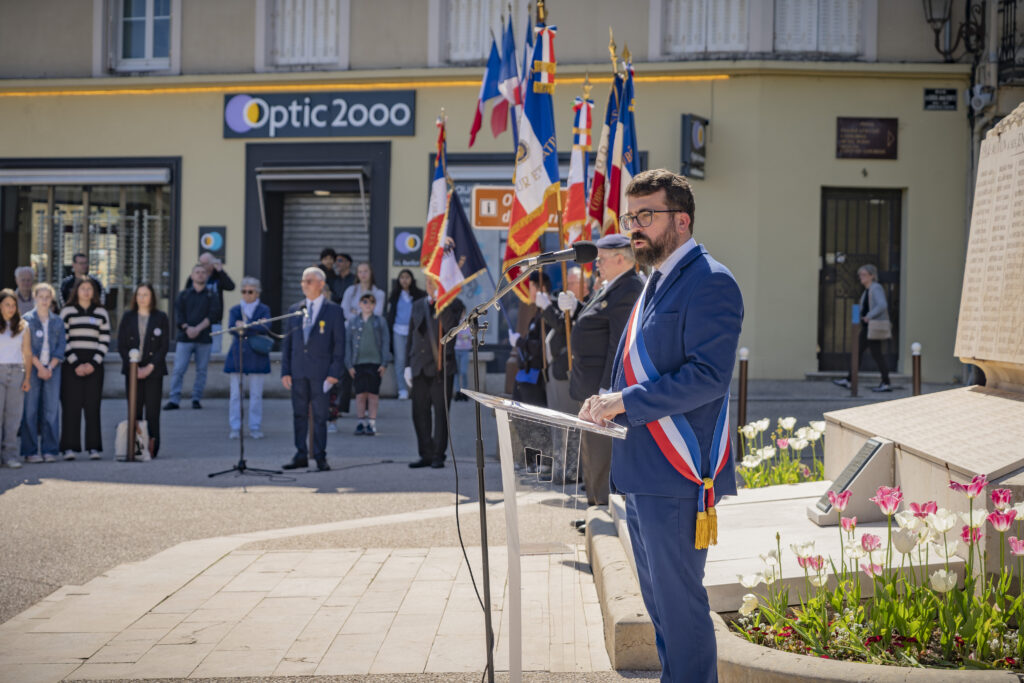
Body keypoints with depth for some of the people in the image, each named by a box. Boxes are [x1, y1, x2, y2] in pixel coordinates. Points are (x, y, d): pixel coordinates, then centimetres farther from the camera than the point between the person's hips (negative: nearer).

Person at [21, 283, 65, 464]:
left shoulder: (57, 321, 12)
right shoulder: (27, 319, 4)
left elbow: (60, 348, 7)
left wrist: (50, 368, -6)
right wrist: (40, 367, -10)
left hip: (52, 369, 3)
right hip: (32, 368, -2)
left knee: (52, 409, -1)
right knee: (30, 409, -5)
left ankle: (50, 450, 3)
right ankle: (30, 451, -1)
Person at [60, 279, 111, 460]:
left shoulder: (101, 313, 11)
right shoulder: (67, 312, 5)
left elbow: (105, 341, 7)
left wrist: (94, 363, -6)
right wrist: (75, 363, -9)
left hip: (94, 365, 1)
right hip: (71, 365, -1)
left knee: (93, 406, -1)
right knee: (71, 405, -4)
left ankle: (93, 447, 3)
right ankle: (69, 448, -1)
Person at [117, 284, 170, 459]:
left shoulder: (161, 318, 4)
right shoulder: (128, 317, 9)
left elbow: (164, 346, 0)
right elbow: (121, 345, 5)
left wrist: (150, 367, -10)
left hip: (153, 371, -1)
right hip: (132, 370, 1)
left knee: (152, 412, -4)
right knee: (134, 411, -1)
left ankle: (152, 448, -1)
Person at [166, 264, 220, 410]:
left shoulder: (212, 296, 9)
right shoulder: (183, 294, 11)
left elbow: (213, 315, -3)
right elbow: (178, 314, 3)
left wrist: (198, 328, -14)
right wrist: (187, 328, -14)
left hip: (204, 338, 0)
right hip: (184, 338, 0)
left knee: (201, 370, 2)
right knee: (178, 370, -6)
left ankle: (196, 399, 9)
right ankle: (174, 400, -5)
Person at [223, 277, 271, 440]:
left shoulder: (264, 309, 6)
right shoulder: (235, 310, 12)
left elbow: (265, 329, -11)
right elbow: (231, 328, -6)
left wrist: (245, 326, -15)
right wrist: (255, 328, -17)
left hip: (256, 357, -1)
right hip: (237, 355, 1)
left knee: (256, 394, 1)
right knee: (235, 394, 0)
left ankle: (255, 428, 8)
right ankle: (235, 428, 5)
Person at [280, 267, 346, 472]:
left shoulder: (333, 311, 1)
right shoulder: (294, 310, 11)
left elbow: (339, 343, -2)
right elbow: (287, 343, 12)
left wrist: (334, 372, -9)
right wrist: (285, 370, 4)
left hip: (321, 372, -4)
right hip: (298, 371, 4)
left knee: (320, 415, 0)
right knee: (299, 414, 6)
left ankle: (320, 457, 6)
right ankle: (301, 455, 13)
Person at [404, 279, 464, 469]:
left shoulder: (453, 304, -1)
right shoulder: (418, 305, 16)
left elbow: (451, 328, -19)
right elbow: (411, 337, 18)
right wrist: (408, 365, 12)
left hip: (441, 367, -5)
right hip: (419, 368, 5)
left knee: (440, 413, -1)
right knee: (420, 413, 6)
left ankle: (439, 455, 6)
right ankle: (426, 455, 13)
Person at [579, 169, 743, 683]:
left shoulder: (710, 282, -12)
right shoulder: (655, 284, 18)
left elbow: (708, 375, -21)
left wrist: (627, 402, -21)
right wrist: (610, 404, 8)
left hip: (677, 475, -10)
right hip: (641, 472, 10)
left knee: (679, 600, -5)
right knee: (658, 600, 18)